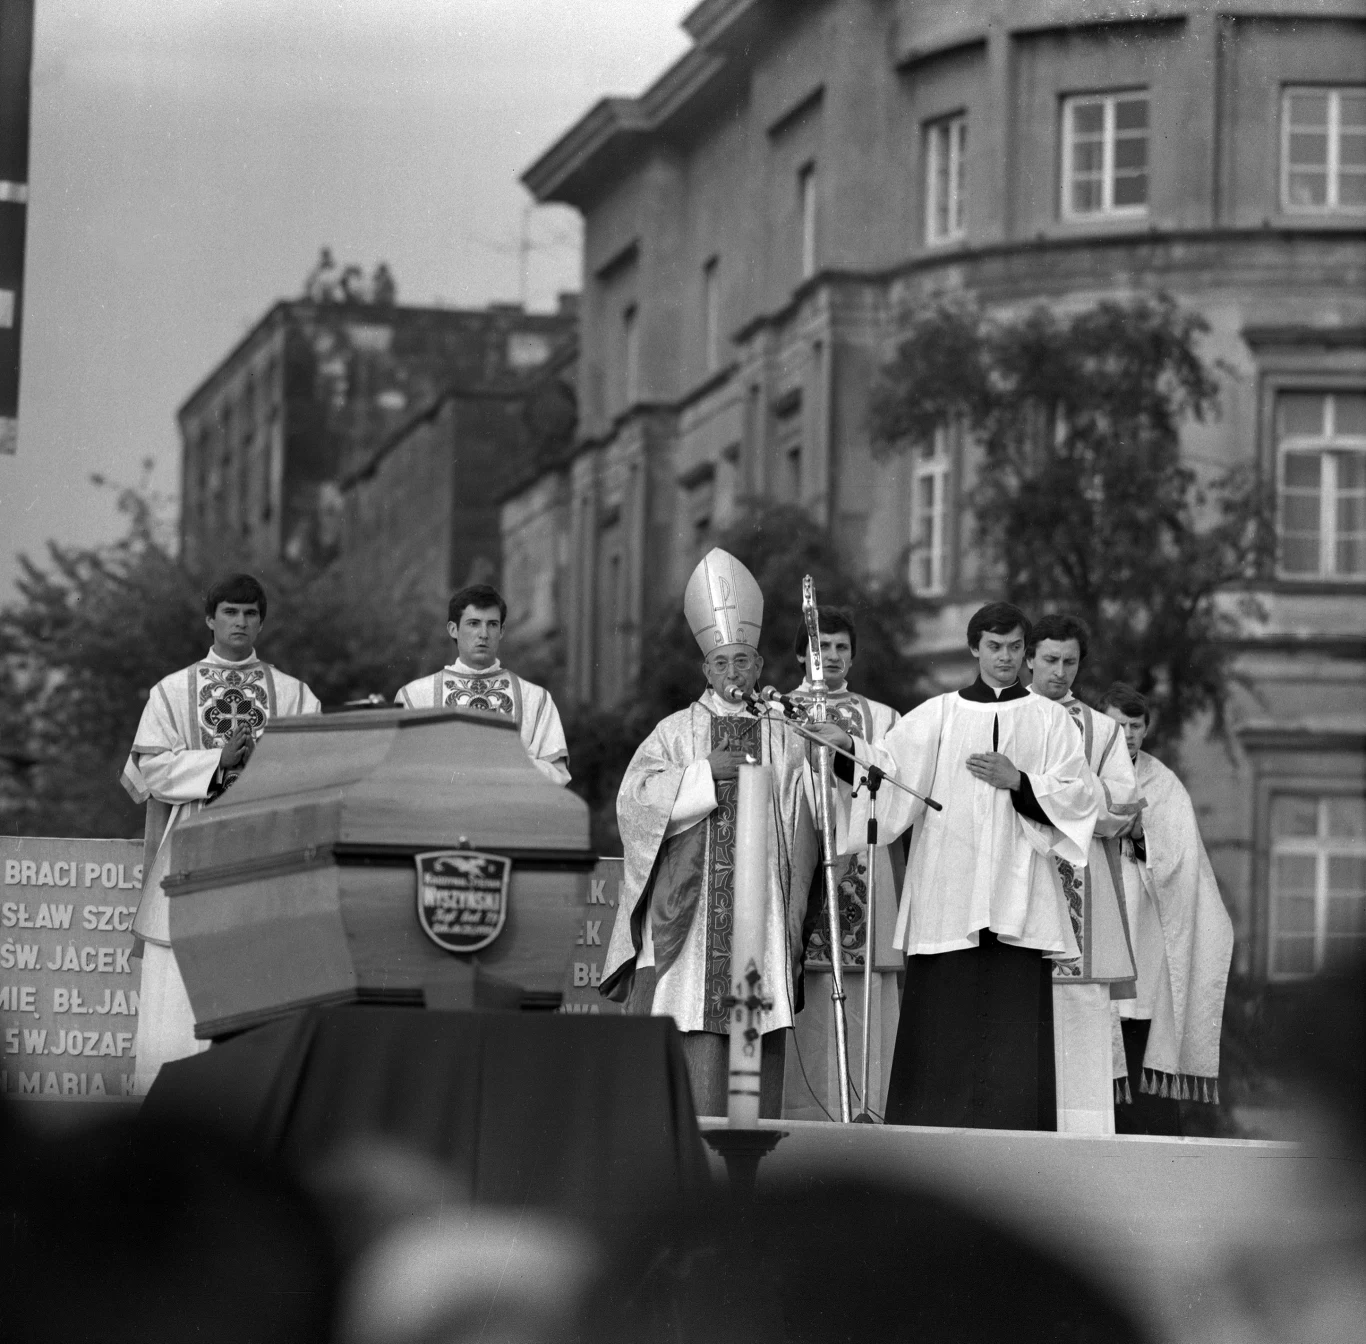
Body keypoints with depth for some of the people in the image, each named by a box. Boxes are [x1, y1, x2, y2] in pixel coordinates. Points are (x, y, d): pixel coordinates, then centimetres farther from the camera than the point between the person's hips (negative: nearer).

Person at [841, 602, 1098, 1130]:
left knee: (1016, 1029, -6)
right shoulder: (938, 716, 10)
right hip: (946, 899, 0)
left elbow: (1077, 798, 4)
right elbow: (883, 765, 1)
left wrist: (1018, 781, -9)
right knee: (941, 1024, -4)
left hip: (1019, 901, 0)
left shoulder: (1049, 719, 11)